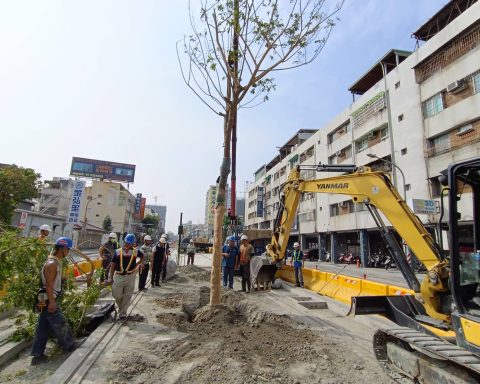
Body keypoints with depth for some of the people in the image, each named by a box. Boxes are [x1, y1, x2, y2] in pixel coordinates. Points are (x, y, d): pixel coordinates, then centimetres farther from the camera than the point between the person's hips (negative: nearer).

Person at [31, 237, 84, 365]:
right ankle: (70, 345, 21)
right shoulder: (52, 264, -21)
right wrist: (52, 302, -23)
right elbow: (49, 285, -23)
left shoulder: (56, 262, 9)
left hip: (48, 300, 10)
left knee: (43, 327, 14)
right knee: (60, 323, 6)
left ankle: (37, 355, 22)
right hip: (48, 300, -10)